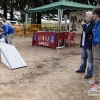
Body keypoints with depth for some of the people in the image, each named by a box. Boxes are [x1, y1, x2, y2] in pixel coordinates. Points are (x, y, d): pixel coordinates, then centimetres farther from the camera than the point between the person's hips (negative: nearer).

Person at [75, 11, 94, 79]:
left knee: (90, 59, -1)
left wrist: (83, 25, -16)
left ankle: (90, 73, 7)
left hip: (89, 45, -10)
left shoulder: (93, 24, -17)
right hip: (84, 44, 10)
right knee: (83, 57, 21)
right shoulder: (86, 24, 12)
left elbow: (87, 31, -30)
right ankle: (82, 69, 37)